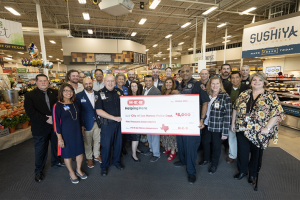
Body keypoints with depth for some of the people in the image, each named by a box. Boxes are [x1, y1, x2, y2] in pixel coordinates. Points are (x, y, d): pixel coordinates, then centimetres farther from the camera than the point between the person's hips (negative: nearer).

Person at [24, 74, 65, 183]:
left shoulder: (55, 93, 1)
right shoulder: (30, 95, -7)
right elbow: (30, 112, -16)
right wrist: (46, 119, -21)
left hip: (55, 125, 3)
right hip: (40, 128, -3)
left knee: (56, 145, 20)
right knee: (41, 150, 11)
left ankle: (56, 161, 46)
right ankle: (38, 171, 33)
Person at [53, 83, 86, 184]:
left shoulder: (75, 103, 4)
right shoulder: (57, 106, -12)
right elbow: (56, 123, -12)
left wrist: (81, 129, 13)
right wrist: (59, 138, -12)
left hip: (77, 132, 5)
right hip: (66, 133, -5)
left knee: (80, 151, 13)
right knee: (68, 154, 12)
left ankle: (78, 170, 38)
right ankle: (71, 173, 36)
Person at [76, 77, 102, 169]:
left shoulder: (97, 94, 2)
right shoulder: (79, 96, -6)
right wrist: (81, 125, -9)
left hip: (97, 122, 3)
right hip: (87, 124, -3)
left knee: (97, 140, 17)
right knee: (88, 143, 12)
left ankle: (97, 155, 39)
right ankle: (89, 158, 34)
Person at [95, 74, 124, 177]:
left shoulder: (119, 92, 4)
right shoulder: (100, 94, -7)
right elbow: (99, 111, -14)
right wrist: (114, 118, -17)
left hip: (120, 122, 4)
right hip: (107, 124, -3)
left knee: (118, 143, 16)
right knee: (106, 145, 7)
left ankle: (117, 162, 39)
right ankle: (104, 166, 30)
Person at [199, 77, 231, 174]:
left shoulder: (225, 97, -13)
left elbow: (227, 116, -15)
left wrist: (225, 132, -16)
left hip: (218, 127, -5)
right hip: (206, 125, 5)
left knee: (216, 146, 12)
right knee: (205, 142, 18)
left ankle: (214, 164, 36)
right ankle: (206, 159, 44)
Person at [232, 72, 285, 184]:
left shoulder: (271, 96, -5)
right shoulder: (244, 94, 4)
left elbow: (277, 113, -9)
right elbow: (235, 109, 9)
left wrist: (267, 128, -16)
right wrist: (233, 123, 6)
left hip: (259, 132, -2)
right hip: (242, 129, 2)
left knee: (256, 153, 14)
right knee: (242, 151, 10)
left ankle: (253, 174, 37)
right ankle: (242, 171, 33)